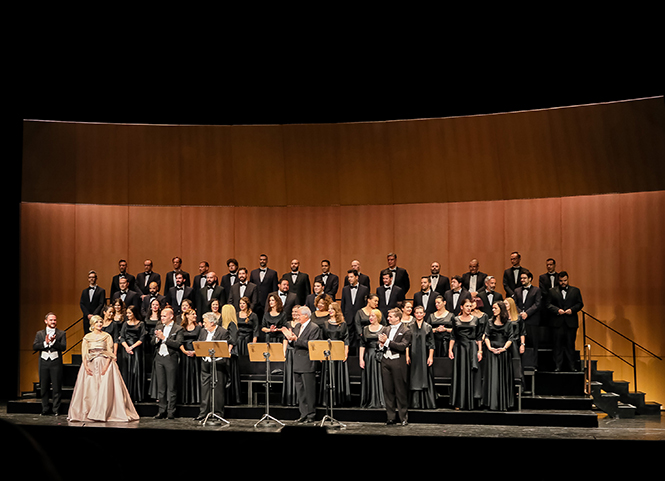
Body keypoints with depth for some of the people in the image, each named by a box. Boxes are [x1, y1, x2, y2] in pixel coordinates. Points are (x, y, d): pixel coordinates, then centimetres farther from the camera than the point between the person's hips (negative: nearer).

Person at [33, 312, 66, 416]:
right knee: (43, 387, 6)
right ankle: (44, 409, 16)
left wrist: (53, 341, -17)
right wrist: (45, 343, -12)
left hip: (56, 362, -2)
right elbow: (34, 346, 1)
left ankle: (55, 409, 6)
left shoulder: (61, 333, 6)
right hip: (43, 362, 2)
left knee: (57, 387, -2)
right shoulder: (39, 333, 12)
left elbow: (63, 347, -6)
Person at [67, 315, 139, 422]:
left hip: (105, 364, -2)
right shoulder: (87, 337, 9)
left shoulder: (107, 336, 4)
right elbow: (84, 353, 5)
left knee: (105, 388, -8)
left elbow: (110, 352, -2)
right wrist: (86, 366, -8)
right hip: (90, 365, 2)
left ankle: (102, 413, -5)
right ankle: (86, 413, 6)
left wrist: (106, 366, -14)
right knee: (89, 389, -1)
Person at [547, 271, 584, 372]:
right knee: (558, 345, 0)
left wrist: (572, 310, -9)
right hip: (558, 322, 0)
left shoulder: (575, 291, 10)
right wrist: (557, 310, -12)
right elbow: (549, 305, 5)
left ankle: (572, 365, 9)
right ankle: (558, 366, 4)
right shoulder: (553, 291, 8)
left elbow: (580, 304, 8)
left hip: (571, 322, 0)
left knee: (570, 344, 3)